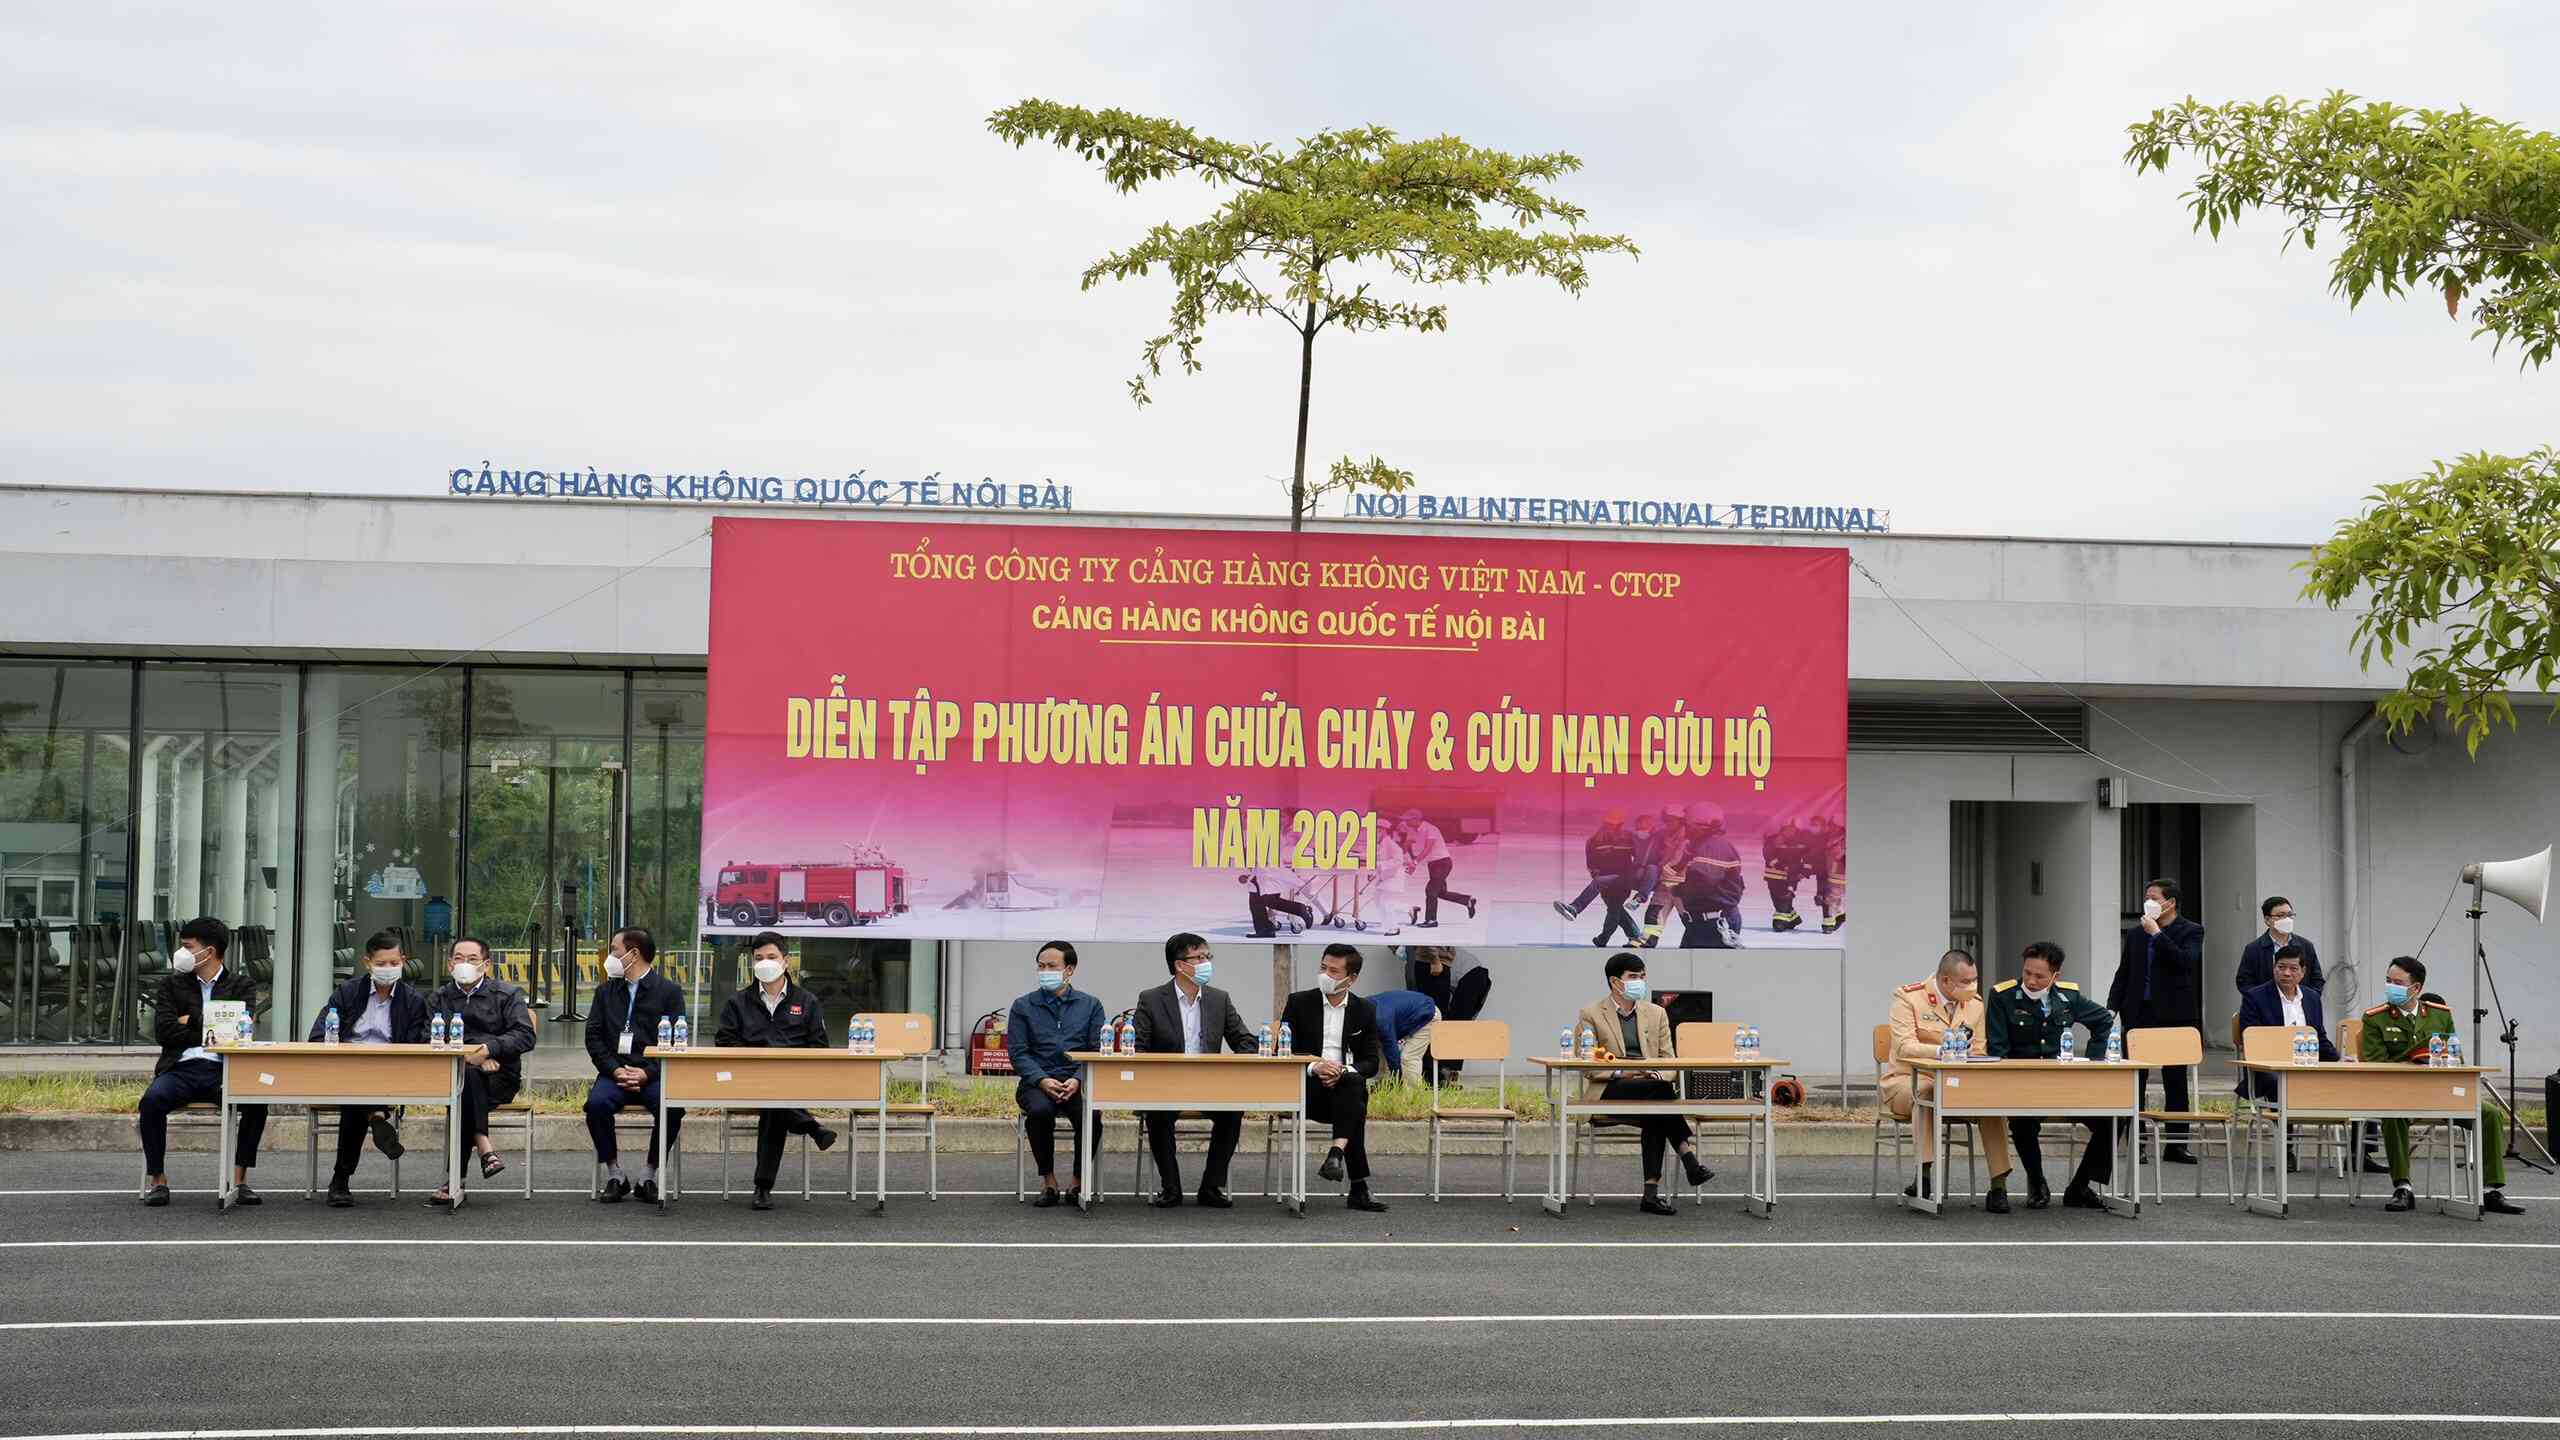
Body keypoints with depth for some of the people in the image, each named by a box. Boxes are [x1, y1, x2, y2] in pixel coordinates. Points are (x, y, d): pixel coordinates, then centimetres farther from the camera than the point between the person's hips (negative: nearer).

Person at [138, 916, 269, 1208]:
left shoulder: (242, 984, 12)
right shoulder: (172, 984, 16)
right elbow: (163, 1031, 2)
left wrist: (191, 1021, -1)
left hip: (223, 1070, -1)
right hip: (181, 1067, 1)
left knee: (257, 1101, -31)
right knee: (152, 1099, -32)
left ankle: (239, 1179, -21)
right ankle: (157, 1180, -19)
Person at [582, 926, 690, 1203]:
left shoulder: (668, 991, 5)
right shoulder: (606, 991, 16)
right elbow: (594, 1037, 8)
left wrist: (647, 1073, -14)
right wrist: (615, 1070, -8)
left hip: (653, 1073, -2)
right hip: (615, 1072, 2)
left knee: (673, 1108, -31)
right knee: (596, 1103, -30)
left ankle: (649, 1175, -12)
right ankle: (615, 1175, -13)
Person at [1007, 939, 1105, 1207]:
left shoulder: (1090, 1006, 13)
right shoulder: (1023, 1007, 12)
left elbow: (1097, 1051, 5)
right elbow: (1018, 1052, 3)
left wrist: (1078, 1080, -13)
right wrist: (1042, 1080, -14)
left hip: (1078, 1081, 0)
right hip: (1037, 1081, 0)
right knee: (1039, 1111, -34)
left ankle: (1079, 1182, -11)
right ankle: (1048, 1181, -17)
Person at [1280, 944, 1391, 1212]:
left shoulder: (1364, 1011, 12)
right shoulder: (1299, 1003, 8)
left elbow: (1371, 1063, 7)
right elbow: (1284, 1052, 3)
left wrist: (1345, 1071, -16)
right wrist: (1314, 1067, -17)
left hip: (1346, 1083, 2)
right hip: (1307, 1089, -2)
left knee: (1354, 1082, -36)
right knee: (1355, 1109, -33)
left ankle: (1337, 1152, -47)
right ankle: (1359, 1187, -36)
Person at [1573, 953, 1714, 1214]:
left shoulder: (1656, 1014, 18)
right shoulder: (1591, 1014, 5)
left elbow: (1667, 1057, 15)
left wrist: (1659, 1073, -11)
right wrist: (1621, 1073, -16)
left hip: (1650, 1088, 3)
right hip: (1607, 1092, -3)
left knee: (1655, 1119, -33)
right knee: (1661, 1089, -33)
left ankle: (1651, 1193, -34)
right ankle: (1690, 1158, -37)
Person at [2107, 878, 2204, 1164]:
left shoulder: (2191, 931, 0)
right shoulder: (2135, 934, 12)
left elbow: (2185, 962, -18)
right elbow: (2123, 974, 15)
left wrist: (2157, 934, -16)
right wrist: (2112, 1007, 4)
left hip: (2174, 1014, -4)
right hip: (2139, 1014, 4)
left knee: (2176, 1082, 3)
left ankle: (2176, 1145, 8)